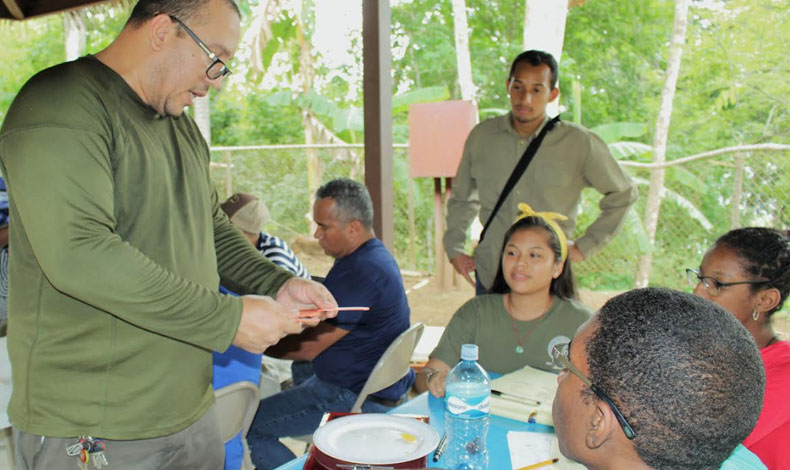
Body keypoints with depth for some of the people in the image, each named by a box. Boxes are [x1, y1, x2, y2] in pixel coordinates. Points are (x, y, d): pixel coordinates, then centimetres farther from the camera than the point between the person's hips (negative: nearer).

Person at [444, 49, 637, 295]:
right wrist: (454, 247, 10)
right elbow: (462, 196, 18)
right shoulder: (481, 136, 2)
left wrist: (585, 246, 3)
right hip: (490, 276, 2)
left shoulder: (579, 143, -6)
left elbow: (623, 194, 7)